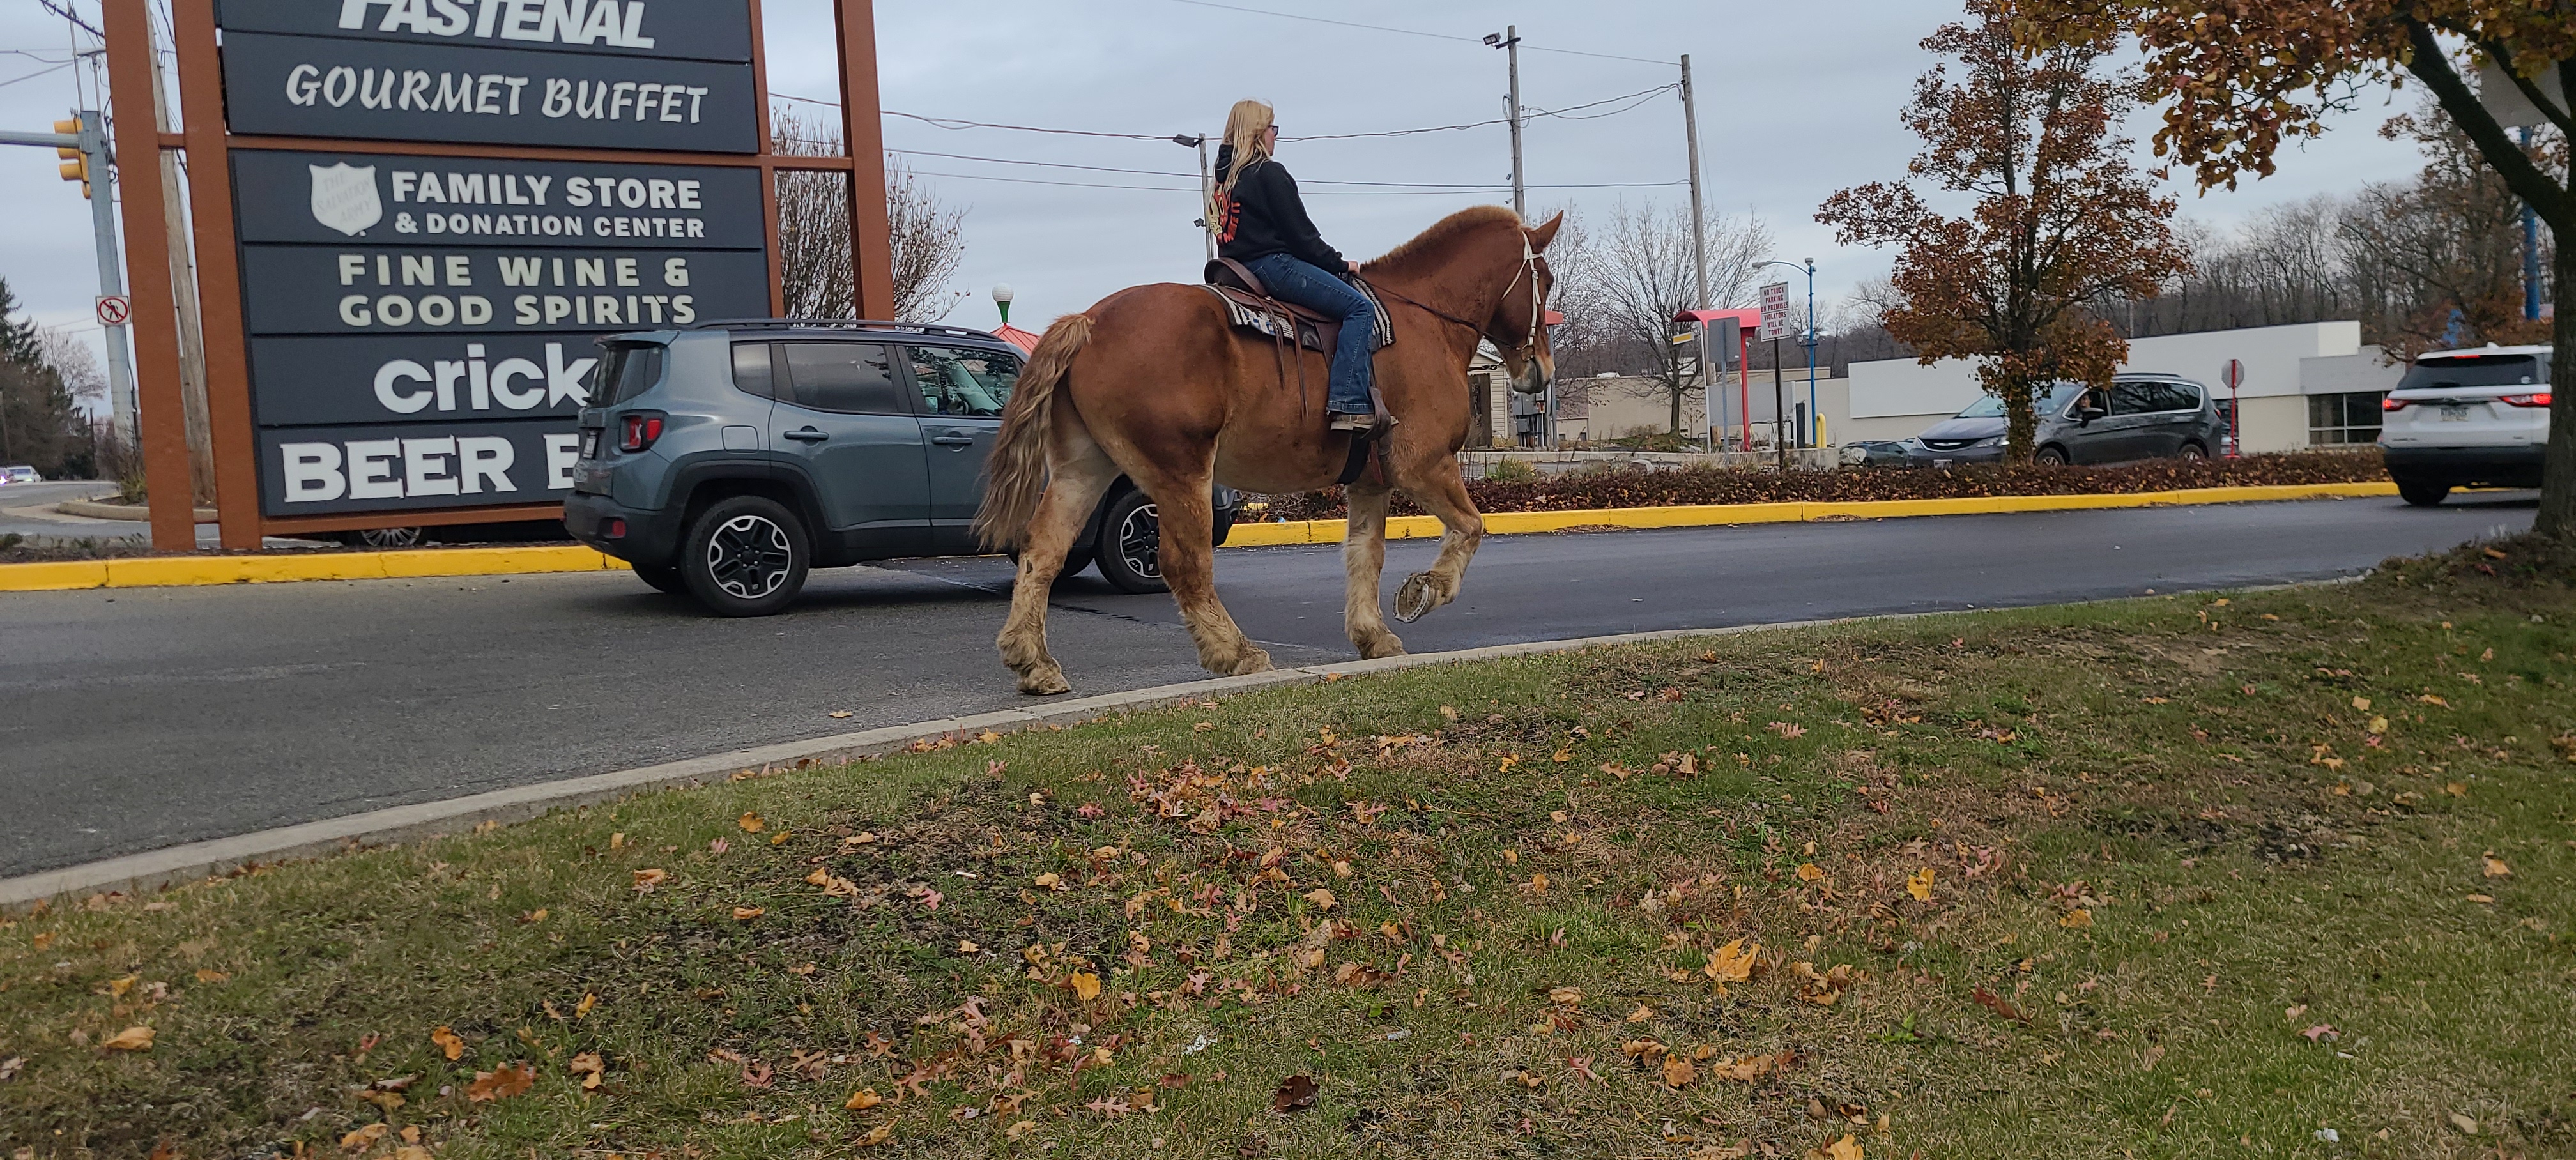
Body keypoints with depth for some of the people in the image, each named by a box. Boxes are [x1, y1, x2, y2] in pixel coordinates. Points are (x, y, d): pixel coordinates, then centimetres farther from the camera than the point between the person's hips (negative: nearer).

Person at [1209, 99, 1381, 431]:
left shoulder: (1225, 176, 17)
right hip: (1272, 264, -10)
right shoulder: (1269, 173, -9)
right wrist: (1338, 263, 3)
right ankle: (1349, 403, -26)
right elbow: (1300, 233, -10)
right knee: (1360, 308, -13)